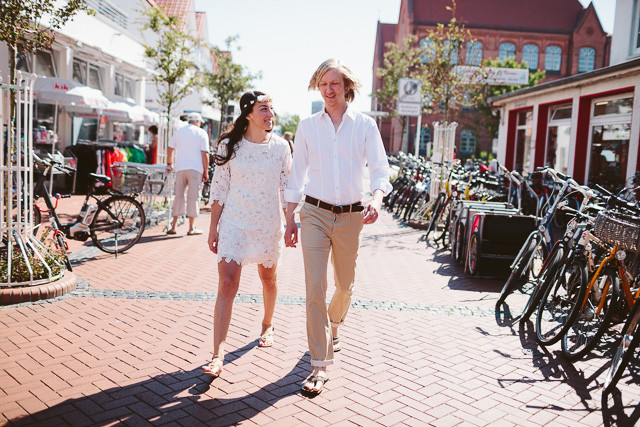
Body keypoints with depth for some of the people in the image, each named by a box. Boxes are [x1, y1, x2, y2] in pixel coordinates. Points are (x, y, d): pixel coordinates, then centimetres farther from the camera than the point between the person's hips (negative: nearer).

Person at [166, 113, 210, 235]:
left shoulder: (178, 132, 15)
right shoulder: (201, 133, 2)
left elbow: (170, 149, 17)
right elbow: (205, 154, -4)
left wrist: (169, 163, 32)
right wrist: (206, 172, -1)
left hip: (180, 168, 4)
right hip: (195, 168, -3)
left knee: (178, 196, 9)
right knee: (193, 197, 0)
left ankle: (173, 226, 8)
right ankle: (191, 228, 2)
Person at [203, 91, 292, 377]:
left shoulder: (281, 147, 0)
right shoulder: (229, 145, -3)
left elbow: (286, 189, 6)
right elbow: (218, 189, 1)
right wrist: (213, 228, 0)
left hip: (269, 224, 2)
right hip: (234, 223, -2)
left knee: (269, 279, 16)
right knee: (227, 284, -11)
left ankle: (267, 325, 44)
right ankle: (218, 355, -10)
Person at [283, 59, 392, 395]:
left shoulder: (365, 125, 3)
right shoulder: (307, 126, 6)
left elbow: (380, 169, -3)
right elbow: (297, 176, 8)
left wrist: (376, 199, -24)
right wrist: (290, 221, 6)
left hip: (351, 216, 1)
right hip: (315, 214, 0)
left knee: (345, 285, 15)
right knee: (314, 288, -8)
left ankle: (333, 325, 48)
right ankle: (320, 365, 1)